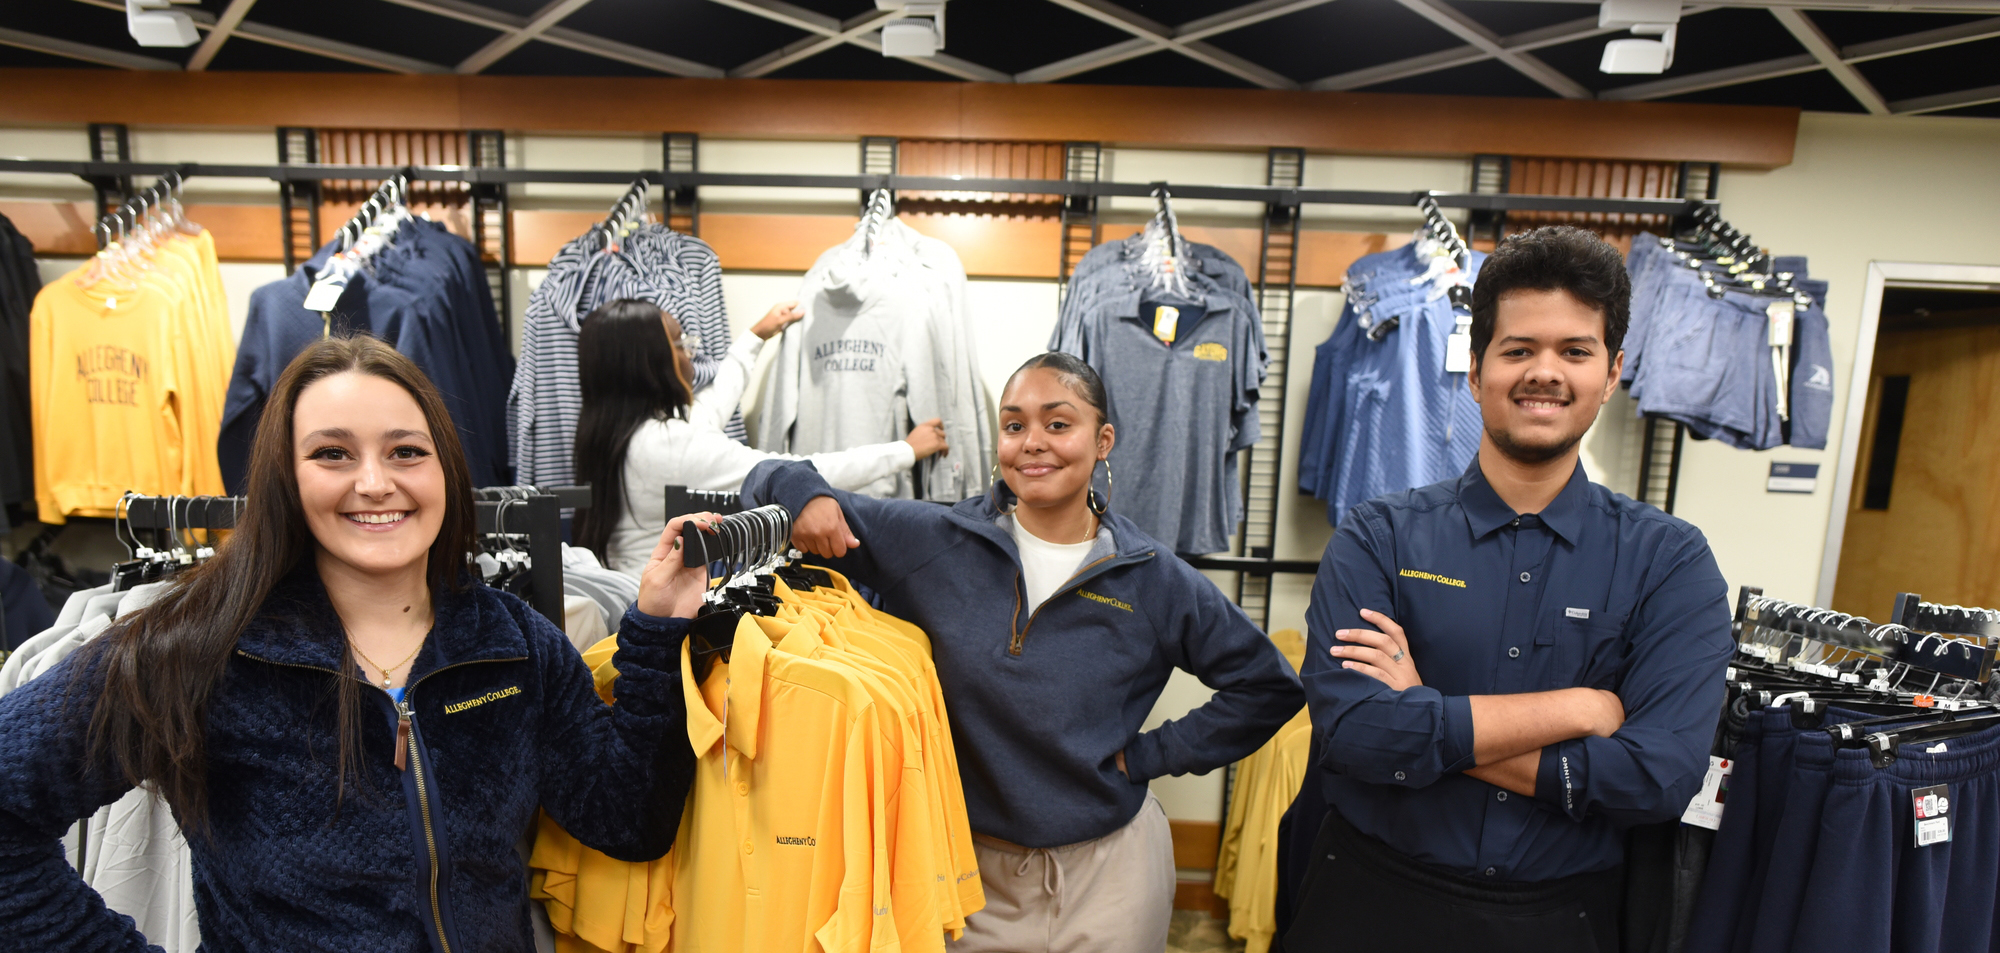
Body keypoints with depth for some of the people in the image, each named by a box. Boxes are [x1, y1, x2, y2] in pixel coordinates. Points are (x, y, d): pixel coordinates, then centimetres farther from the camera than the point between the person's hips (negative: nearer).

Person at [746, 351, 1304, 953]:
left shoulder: (1155, 579, -7)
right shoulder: (933, 543, -7)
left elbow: (1269, 686, 3)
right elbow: (775, 485, -2)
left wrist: (1149, 755, -4)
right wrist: (802, 492, -25)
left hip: (1109, 867, 0)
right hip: (972, 862, 0)